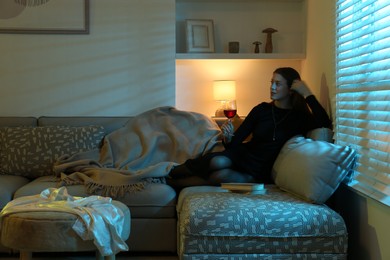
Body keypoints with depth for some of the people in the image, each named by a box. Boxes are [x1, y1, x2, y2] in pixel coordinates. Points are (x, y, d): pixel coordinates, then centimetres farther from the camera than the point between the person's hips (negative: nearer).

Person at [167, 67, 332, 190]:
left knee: (222, 176, -33)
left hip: (260, 172, -2)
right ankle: (170, 173, -15)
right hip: (242, 155, 2)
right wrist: (228, 137, -21)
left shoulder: (299, 117, -1)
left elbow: (325, 125, -23)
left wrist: (307, 94, -19)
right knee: (218, 162, -36)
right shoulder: (262, 109, 4)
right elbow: (235, 142, 3)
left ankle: (171, 182, -16)